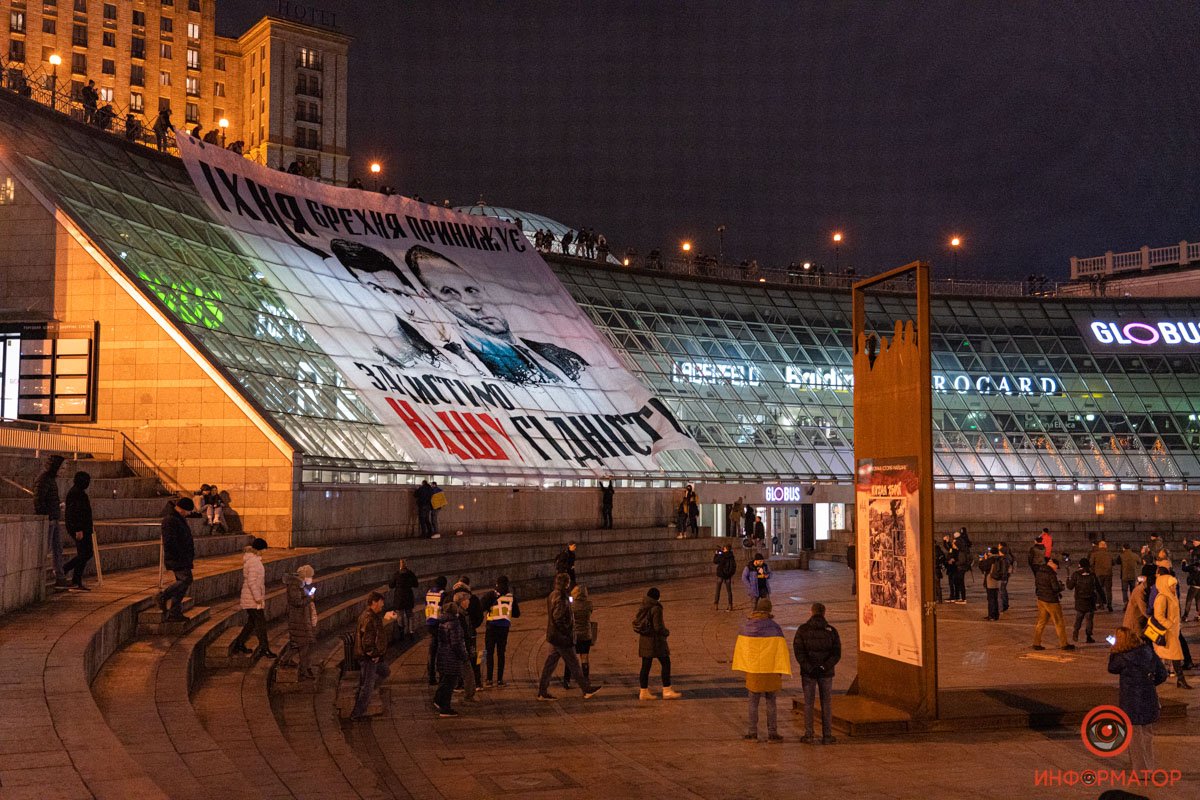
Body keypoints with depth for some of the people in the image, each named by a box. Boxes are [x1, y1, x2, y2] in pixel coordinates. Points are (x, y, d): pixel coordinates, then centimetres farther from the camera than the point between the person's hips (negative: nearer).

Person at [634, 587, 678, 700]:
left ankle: (644, 691, 13)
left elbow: (635, 622, 12)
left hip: (644, 640, 8)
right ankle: (667, 691, 0)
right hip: (655, 640, -8)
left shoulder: (642, 608, 9)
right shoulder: (656, 608, -15)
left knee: (645, 666, 10)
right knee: (665, 663, 0)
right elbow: (658, 627, -19)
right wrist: (666, 632, -1)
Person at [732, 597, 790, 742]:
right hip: (770, 669, -2)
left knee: (753, 702, 12)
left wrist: (742, 667, 15)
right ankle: (772, 733, 12)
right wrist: (781, 671, -5)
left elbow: (740, 648, 4)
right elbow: (781, 649, -12)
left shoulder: (746, 625, -3)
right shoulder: (774, 627, -13)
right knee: (770, 702, 10)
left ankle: (752, 733, 15)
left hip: (752, 670, 2)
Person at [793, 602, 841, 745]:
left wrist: (809, 668, -14)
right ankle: (827, 735, 10)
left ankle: (809, 735, 8)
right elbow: (836, 654, -9)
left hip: (808, 673, 0)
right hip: (826, 673, 0)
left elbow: (799, 652, -13)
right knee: (826, 703, 9)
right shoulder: (831, 631, -2)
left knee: (808, 703, 8)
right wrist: (823, 667, -14)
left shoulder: (802, 630, -4)